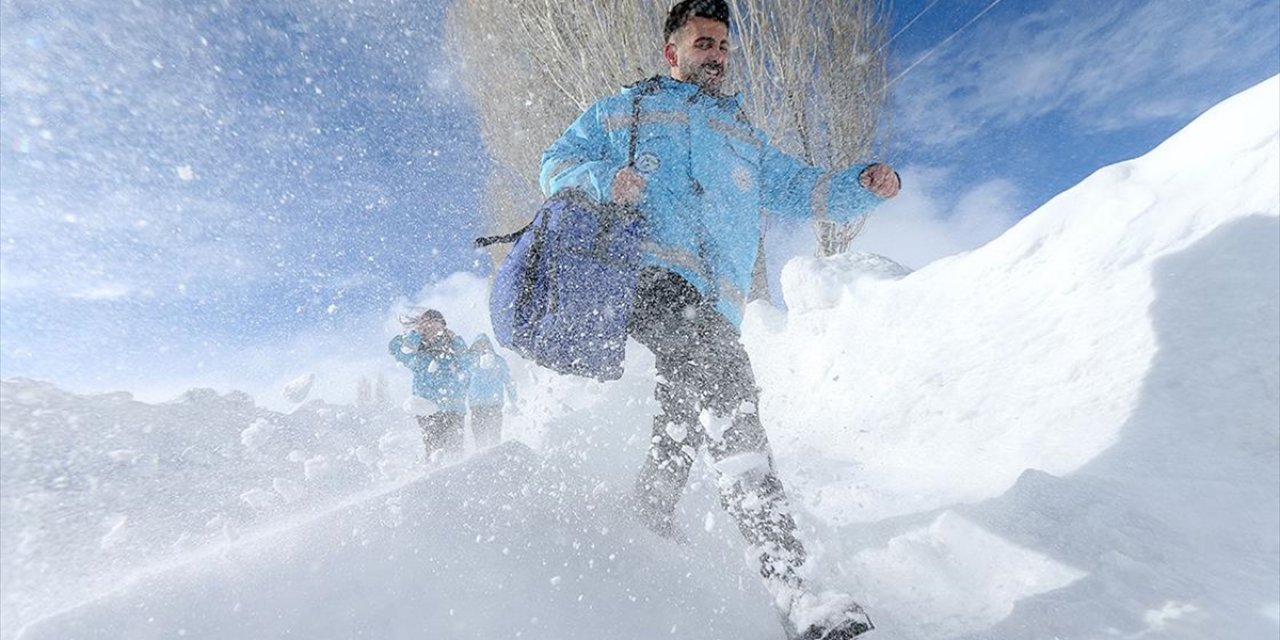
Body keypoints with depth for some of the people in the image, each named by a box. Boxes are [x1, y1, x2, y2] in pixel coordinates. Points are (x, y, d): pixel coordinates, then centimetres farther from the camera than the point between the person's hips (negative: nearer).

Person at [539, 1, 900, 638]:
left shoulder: (746, 137, 34)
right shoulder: (622, 111, 23)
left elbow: (801, 189, 29)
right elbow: (556, 162, 19)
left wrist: (861, 185, 9)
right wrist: (600, 178, -5)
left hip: (716, 301, 6)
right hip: (646, 268, -5)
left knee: (689, 414, 1)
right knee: (724, 383, -27)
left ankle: (646, 525, 26)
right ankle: (788, 582, -30)